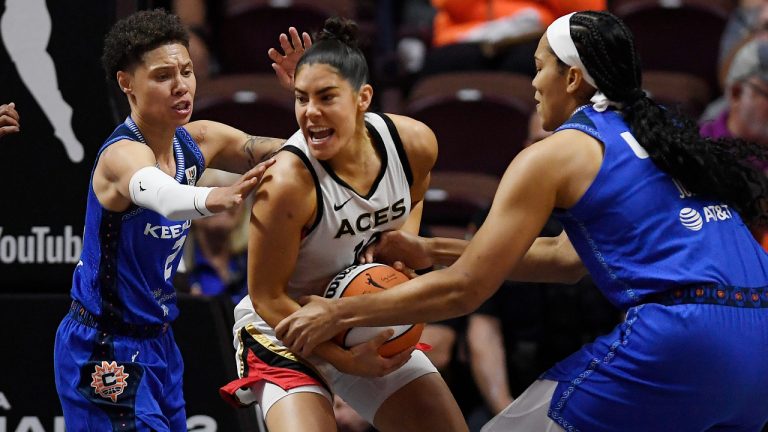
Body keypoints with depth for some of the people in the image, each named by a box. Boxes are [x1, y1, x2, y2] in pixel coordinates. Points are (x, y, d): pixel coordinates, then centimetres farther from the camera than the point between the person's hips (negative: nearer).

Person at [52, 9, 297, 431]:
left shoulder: (198, 142, -1)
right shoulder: (123, 154, -23)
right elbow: (163, 196, -46)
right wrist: (214, 198, -67)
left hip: (157, 342, 8)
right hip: (104, 348, -8)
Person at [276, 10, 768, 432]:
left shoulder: (553, 156, 2)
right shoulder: (659, 135, 23)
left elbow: (463, 289, 1)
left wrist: (339, 313, 12)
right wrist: (429, 251, 31)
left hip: (675, 342, -8)